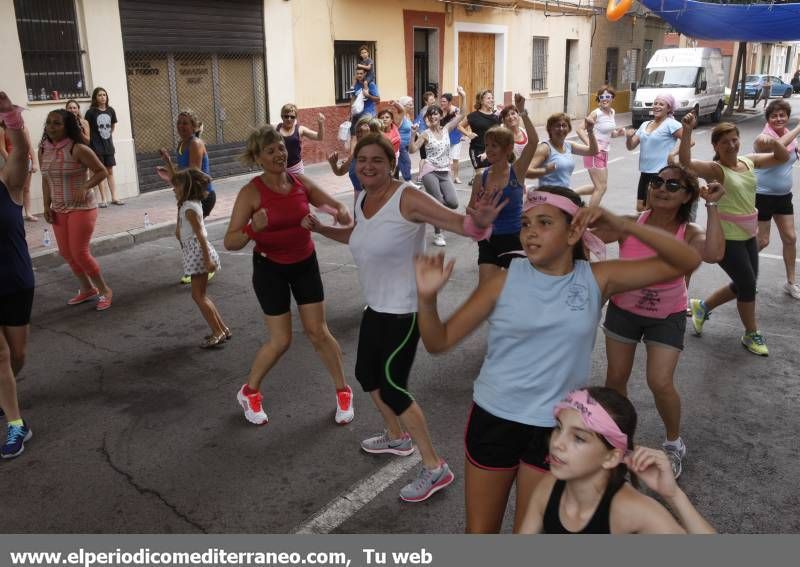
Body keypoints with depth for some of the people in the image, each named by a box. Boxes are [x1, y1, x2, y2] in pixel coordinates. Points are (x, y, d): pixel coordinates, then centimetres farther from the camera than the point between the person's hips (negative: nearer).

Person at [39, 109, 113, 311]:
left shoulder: (78, 149, -17)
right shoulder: (43, 150, 2)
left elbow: (102, 171, -13)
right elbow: (45, 179, 12)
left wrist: (85, 187, -26)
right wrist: (47, 205, 6)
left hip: (82, 208, -7)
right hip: (59, 210, 7)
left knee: (80, 253, -6)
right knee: (66, 253, 12)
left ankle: (104, 290, 13)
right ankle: (87, 289, 31)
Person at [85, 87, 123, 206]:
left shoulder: (110, 110, 4)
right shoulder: (91, 112, -8)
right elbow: (86, 129, -5)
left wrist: (108, 136, 13)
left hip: (108, 144, 4)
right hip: (96, 146, -4)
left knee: (110, 171, 8)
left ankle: (114, 198, 11)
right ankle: (103, 200, 3)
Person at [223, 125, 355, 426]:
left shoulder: (301, 182, -7)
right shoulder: (251, 192, -19)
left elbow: (335, 205, 4)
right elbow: (229, 242, -23)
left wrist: (343, 213, -20)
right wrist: (252, 230, -43)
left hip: (305, 263, 3)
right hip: (270, 268, -3)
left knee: (318, 332, 7)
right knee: (281, 340, 0)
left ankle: (343, 392, 25)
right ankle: (249, 392, 27)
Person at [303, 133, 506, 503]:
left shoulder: (407, 199, -22)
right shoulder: (361, 201, 3)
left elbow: (457, 223, -30)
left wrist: (478, 222, -52)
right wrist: (321, 229, 13)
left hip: (405, 309, -9)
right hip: (376, 306, 9)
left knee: (392, 387, -6)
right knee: (366, 374, 21)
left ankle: (435, 468, 9)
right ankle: (397, 437, 46)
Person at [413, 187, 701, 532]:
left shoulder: (597, 280, -7)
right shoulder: (506, 281, -10)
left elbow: (686, 262, -8)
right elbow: (439, 342, -8)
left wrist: (622, 225, -19)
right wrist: (427, 298, -28)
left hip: (556, 426, 0)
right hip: (494, 419, 0)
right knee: (480, 531, 17)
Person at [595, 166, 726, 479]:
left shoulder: (690, 233, -20)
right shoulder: (629, 224, -17)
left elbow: (713, 254, -42)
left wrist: (712, 206, -37)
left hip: (668, 316, -2)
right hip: (623, 310, 2)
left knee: (660, 383, -10)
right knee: (616, 377, 9)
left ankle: (674, 444, 20)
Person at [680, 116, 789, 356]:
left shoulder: (749, 161, 5)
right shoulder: (715, 169, -16)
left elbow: (782, 158, 16)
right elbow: (686, 162, -33)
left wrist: (776, 143, -7)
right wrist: (687, 131, -44)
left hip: (748, 234, 8)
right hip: (726, 237, -8)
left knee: (744, 285, 16)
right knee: (748, 285, 0)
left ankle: (702, 306, 36)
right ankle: (752, 334, 22)